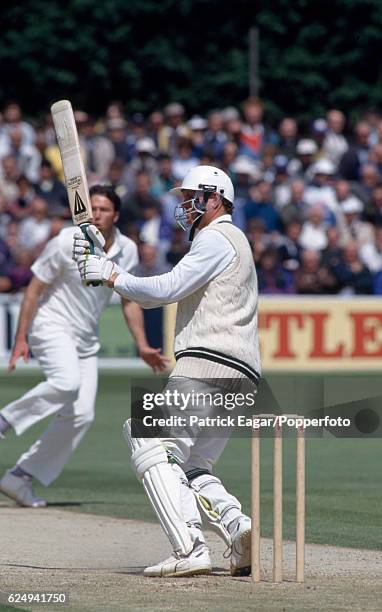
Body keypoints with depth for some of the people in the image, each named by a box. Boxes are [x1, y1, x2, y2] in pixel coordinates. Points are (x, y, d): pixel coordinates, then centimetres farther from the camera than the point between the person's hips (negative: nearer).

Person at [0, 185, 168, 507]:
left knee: (81, 416, -2)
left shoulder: (127, 250, -1)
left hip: (86, 339, 6)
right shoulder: (67, 243, -15)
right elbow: (34, 289, -10)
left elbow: (129, 300, 11)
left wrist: (143, 346, 4)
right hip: (52, 327, -6)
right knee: (67, 382, -35)